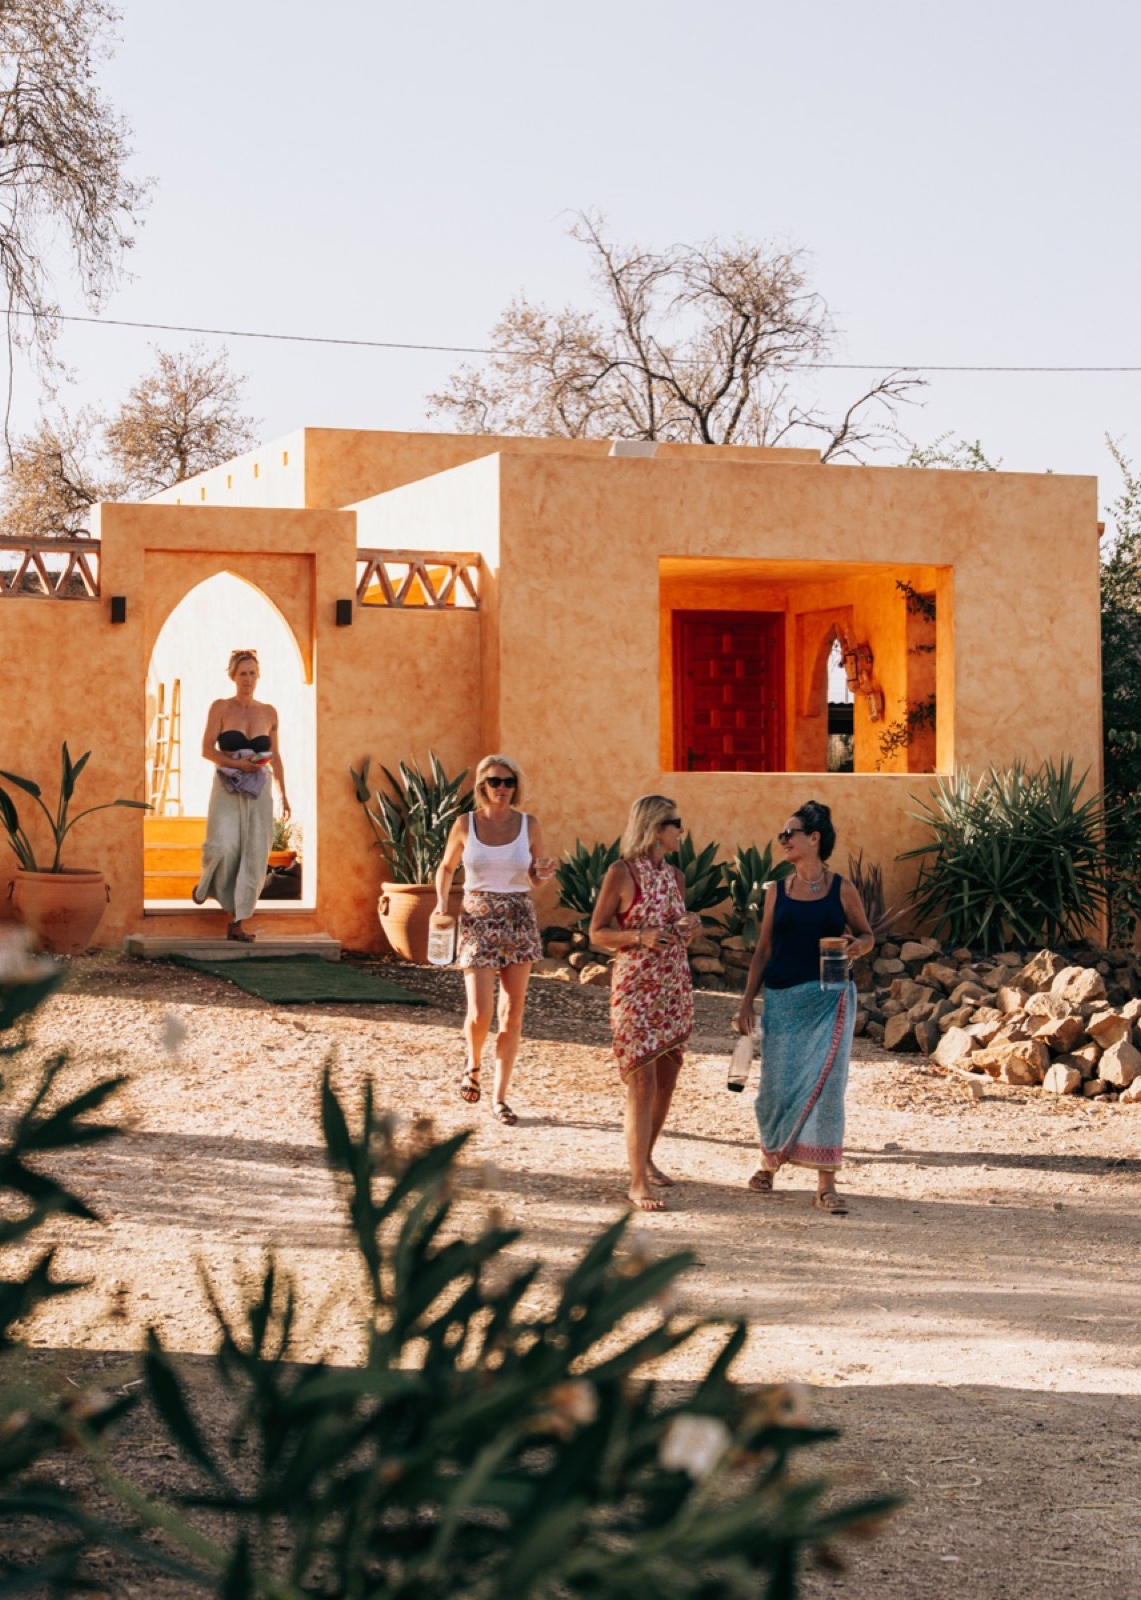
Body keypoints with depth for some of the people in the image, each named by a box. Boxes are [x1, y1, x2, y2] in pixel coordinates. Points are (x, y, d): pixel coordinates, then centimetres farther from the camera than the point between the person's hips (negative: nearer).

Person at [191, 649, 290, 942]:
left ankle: (237, 923, 2)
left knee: (253, 857, -3)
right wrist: (238, 764, -19)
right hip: (227, 788, -3)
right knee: (223, 847, -18)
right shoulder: (220, 708, 0)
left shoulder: (269, 713, 10)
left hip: (258, 791, 3)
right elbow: (207, 749, -5)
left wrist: (283, 794, 14)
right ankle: (205, 886, 17)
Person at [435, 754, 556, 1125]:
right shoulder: (465, 824, -2)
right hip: (478, 922, -1)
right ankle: (473, 1064, 22)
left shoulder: (529, 825, 0)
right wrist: (441, 901, -3)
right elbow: (446, 867, 13)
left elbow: (536, 878, 10)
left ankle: (500, 1097, 12)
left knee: (512, 1015, 2)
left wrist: (543, 873, -12)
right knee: (480, 1014, -11)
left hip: (519, 923, 2)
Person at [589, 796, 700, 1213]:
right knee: (643, 1083, -10)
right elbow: (597, 932, -7)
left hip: (675, 987, 7)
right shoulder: (622, 873, -8)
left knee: (666, 1082, 11)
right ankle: (638, 1183, -8)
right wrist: (641, 936, -21)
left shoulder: (675, 876, 10)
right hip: (635, 988, -7)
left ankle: (645, 1157, 29)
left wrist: (690, 927, -2)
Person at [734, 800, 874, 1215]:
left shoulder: (841, 890, 0)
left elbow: (866, 935, 10)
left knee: (824, 1084, -6)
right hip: (782, 1000, 2)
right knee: (777, 1086, 3)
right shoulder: (777, 892, 7)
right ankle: (769, 1157, 30)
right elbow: (763, 949, 10)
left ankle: (826, 1184, -2)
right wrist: (747, 1001, 5)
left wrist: (857, 944, -13)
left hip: (829, 1000, -2)